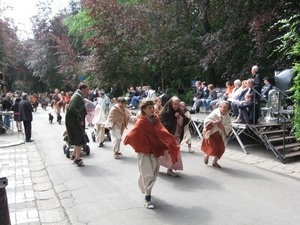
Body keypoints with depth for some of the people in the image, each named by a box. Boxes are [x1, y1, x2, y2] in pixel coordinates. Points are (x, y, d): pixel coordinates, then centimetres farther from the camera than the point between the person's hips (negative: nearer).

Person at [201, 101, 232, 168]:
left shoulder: (227, 116, -4)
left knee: (221, 148, 1)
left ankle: (215, 162, 23)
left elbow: (229, 127, -7)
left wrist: (223, 127, -24)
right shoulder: (215, 113, -17)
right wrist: (215, 122, -36)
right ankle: (206, 155, 26)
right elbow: (206, 121, -24)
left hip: (219, 135, 5)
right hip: (211, 133, -5)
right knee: (213, 148, -9)